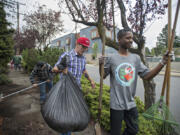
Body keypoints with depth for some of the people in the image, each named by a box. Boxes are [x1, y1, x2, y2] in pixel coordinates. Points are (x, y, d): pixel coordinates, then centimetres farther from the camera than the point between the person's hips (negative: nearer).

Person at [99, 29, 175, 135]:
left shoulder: (136, 58, 0)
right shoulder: (111, 58, -11)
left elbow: (147, 76, -2)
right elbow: (103, 76, -2)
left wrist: (162, 63, -12)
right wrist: (101, 65, -21)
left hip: (131, 103, 4)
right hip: (116, 104, -4)